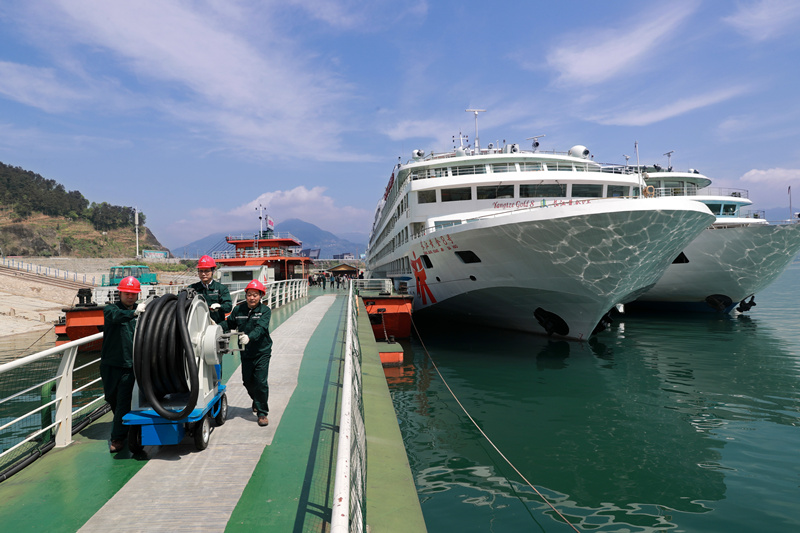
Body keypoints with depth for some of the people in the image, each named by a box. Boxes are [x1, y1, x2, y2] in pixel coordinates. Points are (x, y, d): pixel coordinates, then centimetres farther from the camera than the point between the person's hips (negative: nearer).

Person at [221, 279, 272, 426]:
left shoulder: (265, 310, -8)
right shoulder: (238, 309, 3)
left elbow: (261, 327, -23)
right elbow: (229, 323, 9)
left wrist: (249, 337, -41)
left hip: (262, 351, -4)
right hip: (246, 352, 4)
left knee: (260, 382, -9)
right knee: (247, 381, 13)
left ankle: (262, 413, 5)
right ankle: (256, 402, 43)